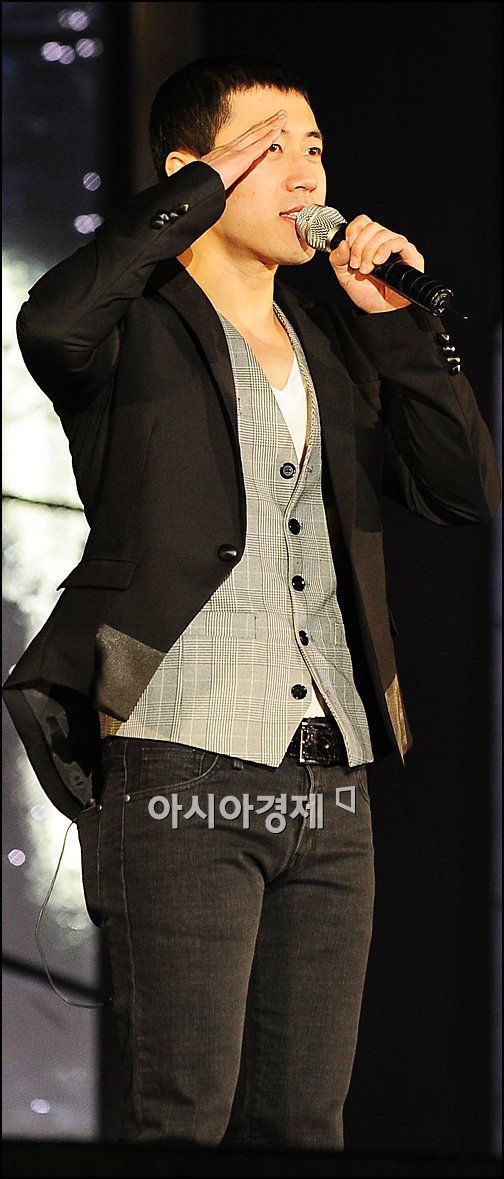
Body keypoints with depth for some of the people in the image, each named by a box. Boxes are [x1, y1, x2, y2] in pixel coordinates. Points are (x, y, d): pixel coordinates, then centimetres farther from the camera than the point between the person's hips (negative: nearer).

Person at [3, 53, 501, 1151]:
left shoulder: (336, 346, 19)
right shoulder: (141, 333, 0)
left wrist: (399, 320, 4)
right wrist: (203, 190, -13)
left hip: (329, 784, 6)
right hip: (182, 770, -6)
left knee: (306, 1121, 7)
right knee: (184, 1116, -9)